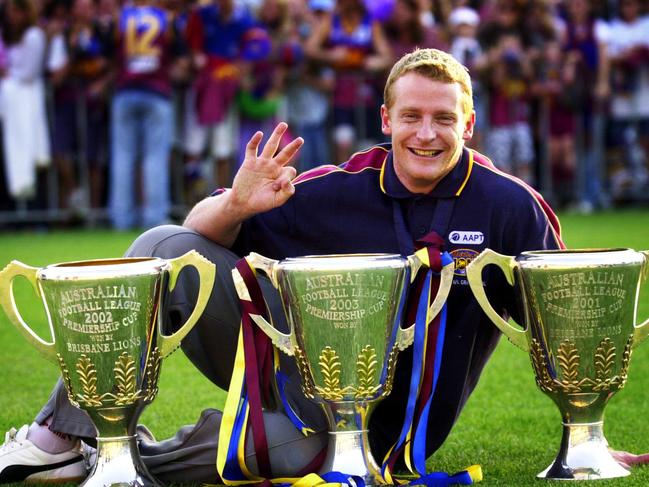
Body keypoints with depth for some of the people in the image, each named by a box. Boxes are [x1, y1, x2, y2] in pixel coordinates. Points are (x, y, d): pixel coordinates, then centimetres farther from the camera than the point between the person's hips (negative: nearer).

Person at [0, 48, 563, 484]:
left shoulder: (510, 206, -12)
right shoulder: (342, 189, -6)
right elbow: (202, 229, 0)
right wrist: (235, 206, -24)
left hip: (377, 419, -3)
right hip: (306, 360, 3)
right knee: (165, 247, -13)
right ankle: (63, 435, -11)